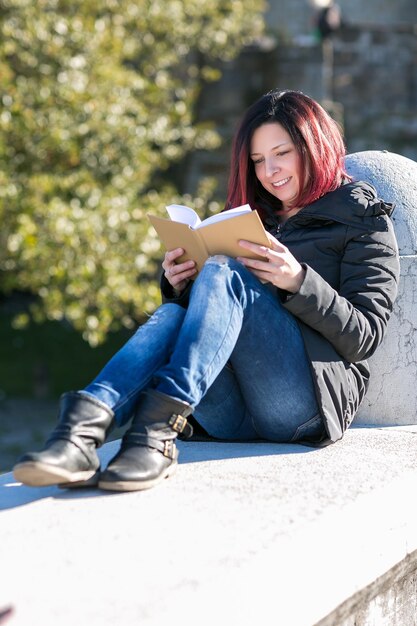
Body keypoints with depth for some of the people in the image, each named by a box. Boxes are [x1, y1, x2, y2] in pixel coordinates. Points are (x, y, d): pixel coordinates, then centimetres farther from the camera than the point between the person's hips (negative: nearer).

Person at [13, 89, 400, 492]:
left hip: (306, 406, -4)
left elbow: (365, 336, 0)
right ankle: (84, 427, -51)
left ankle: (158, 429, -47)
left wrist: (298, 282, -16)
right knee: (173, 315, -24)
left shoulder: (364, 221, 12)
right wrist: (178, 287, 2)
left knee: (224, 274, -25)